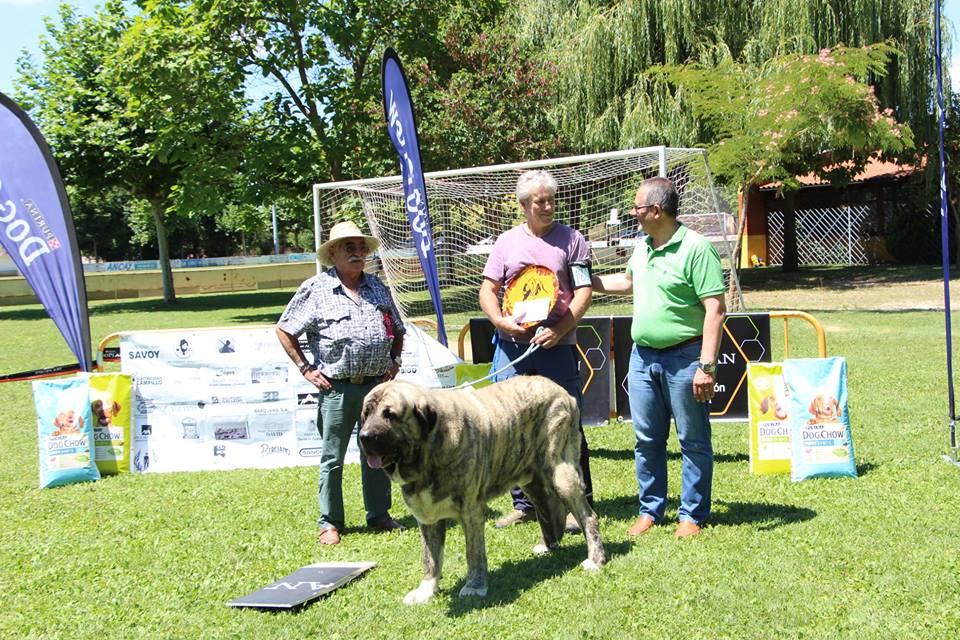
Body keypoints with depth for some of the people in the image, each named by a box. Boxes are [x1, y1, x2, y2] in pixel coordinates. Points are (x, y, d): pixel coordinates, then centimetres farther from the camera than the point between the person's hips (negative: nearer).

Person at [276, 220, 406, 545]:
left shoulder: (378, 288, 12)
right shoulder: (315, 289, -3)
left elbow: (397, 329, 25)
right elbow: (284, 330, 1)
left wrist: (394, 360, 12)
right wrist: (305, 368, -3)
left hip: (377, 384, 4)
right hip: (337, 387, -4)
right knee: (332, 458, 4)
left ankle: (379, 515, 26)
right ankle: (329, 522, 15)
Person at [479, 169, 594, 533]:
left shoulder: (571, 239, 3)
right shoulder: (507, 242, 10)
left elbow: (584, 291, -2)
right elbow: (487, 290, 11)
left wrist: (560, 329, -14)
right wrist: (500, 320, -8)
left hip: (557, 346, -3)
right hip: (511, 346, 3)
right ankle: (523, 504, 20)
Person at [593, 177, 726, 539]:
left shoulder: (695, 248, -15)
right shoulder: (642, 247, 10)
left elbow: (715, 309, -18)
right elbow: (627, 282, 31)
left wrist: (707, 366, -22)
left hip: (684, 358, -7)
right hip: (643, 356, 7)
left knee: (693, 441, 5)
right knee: (646, 440, 12)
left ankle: (692, 514, 15)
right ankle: (650, 510, 24)